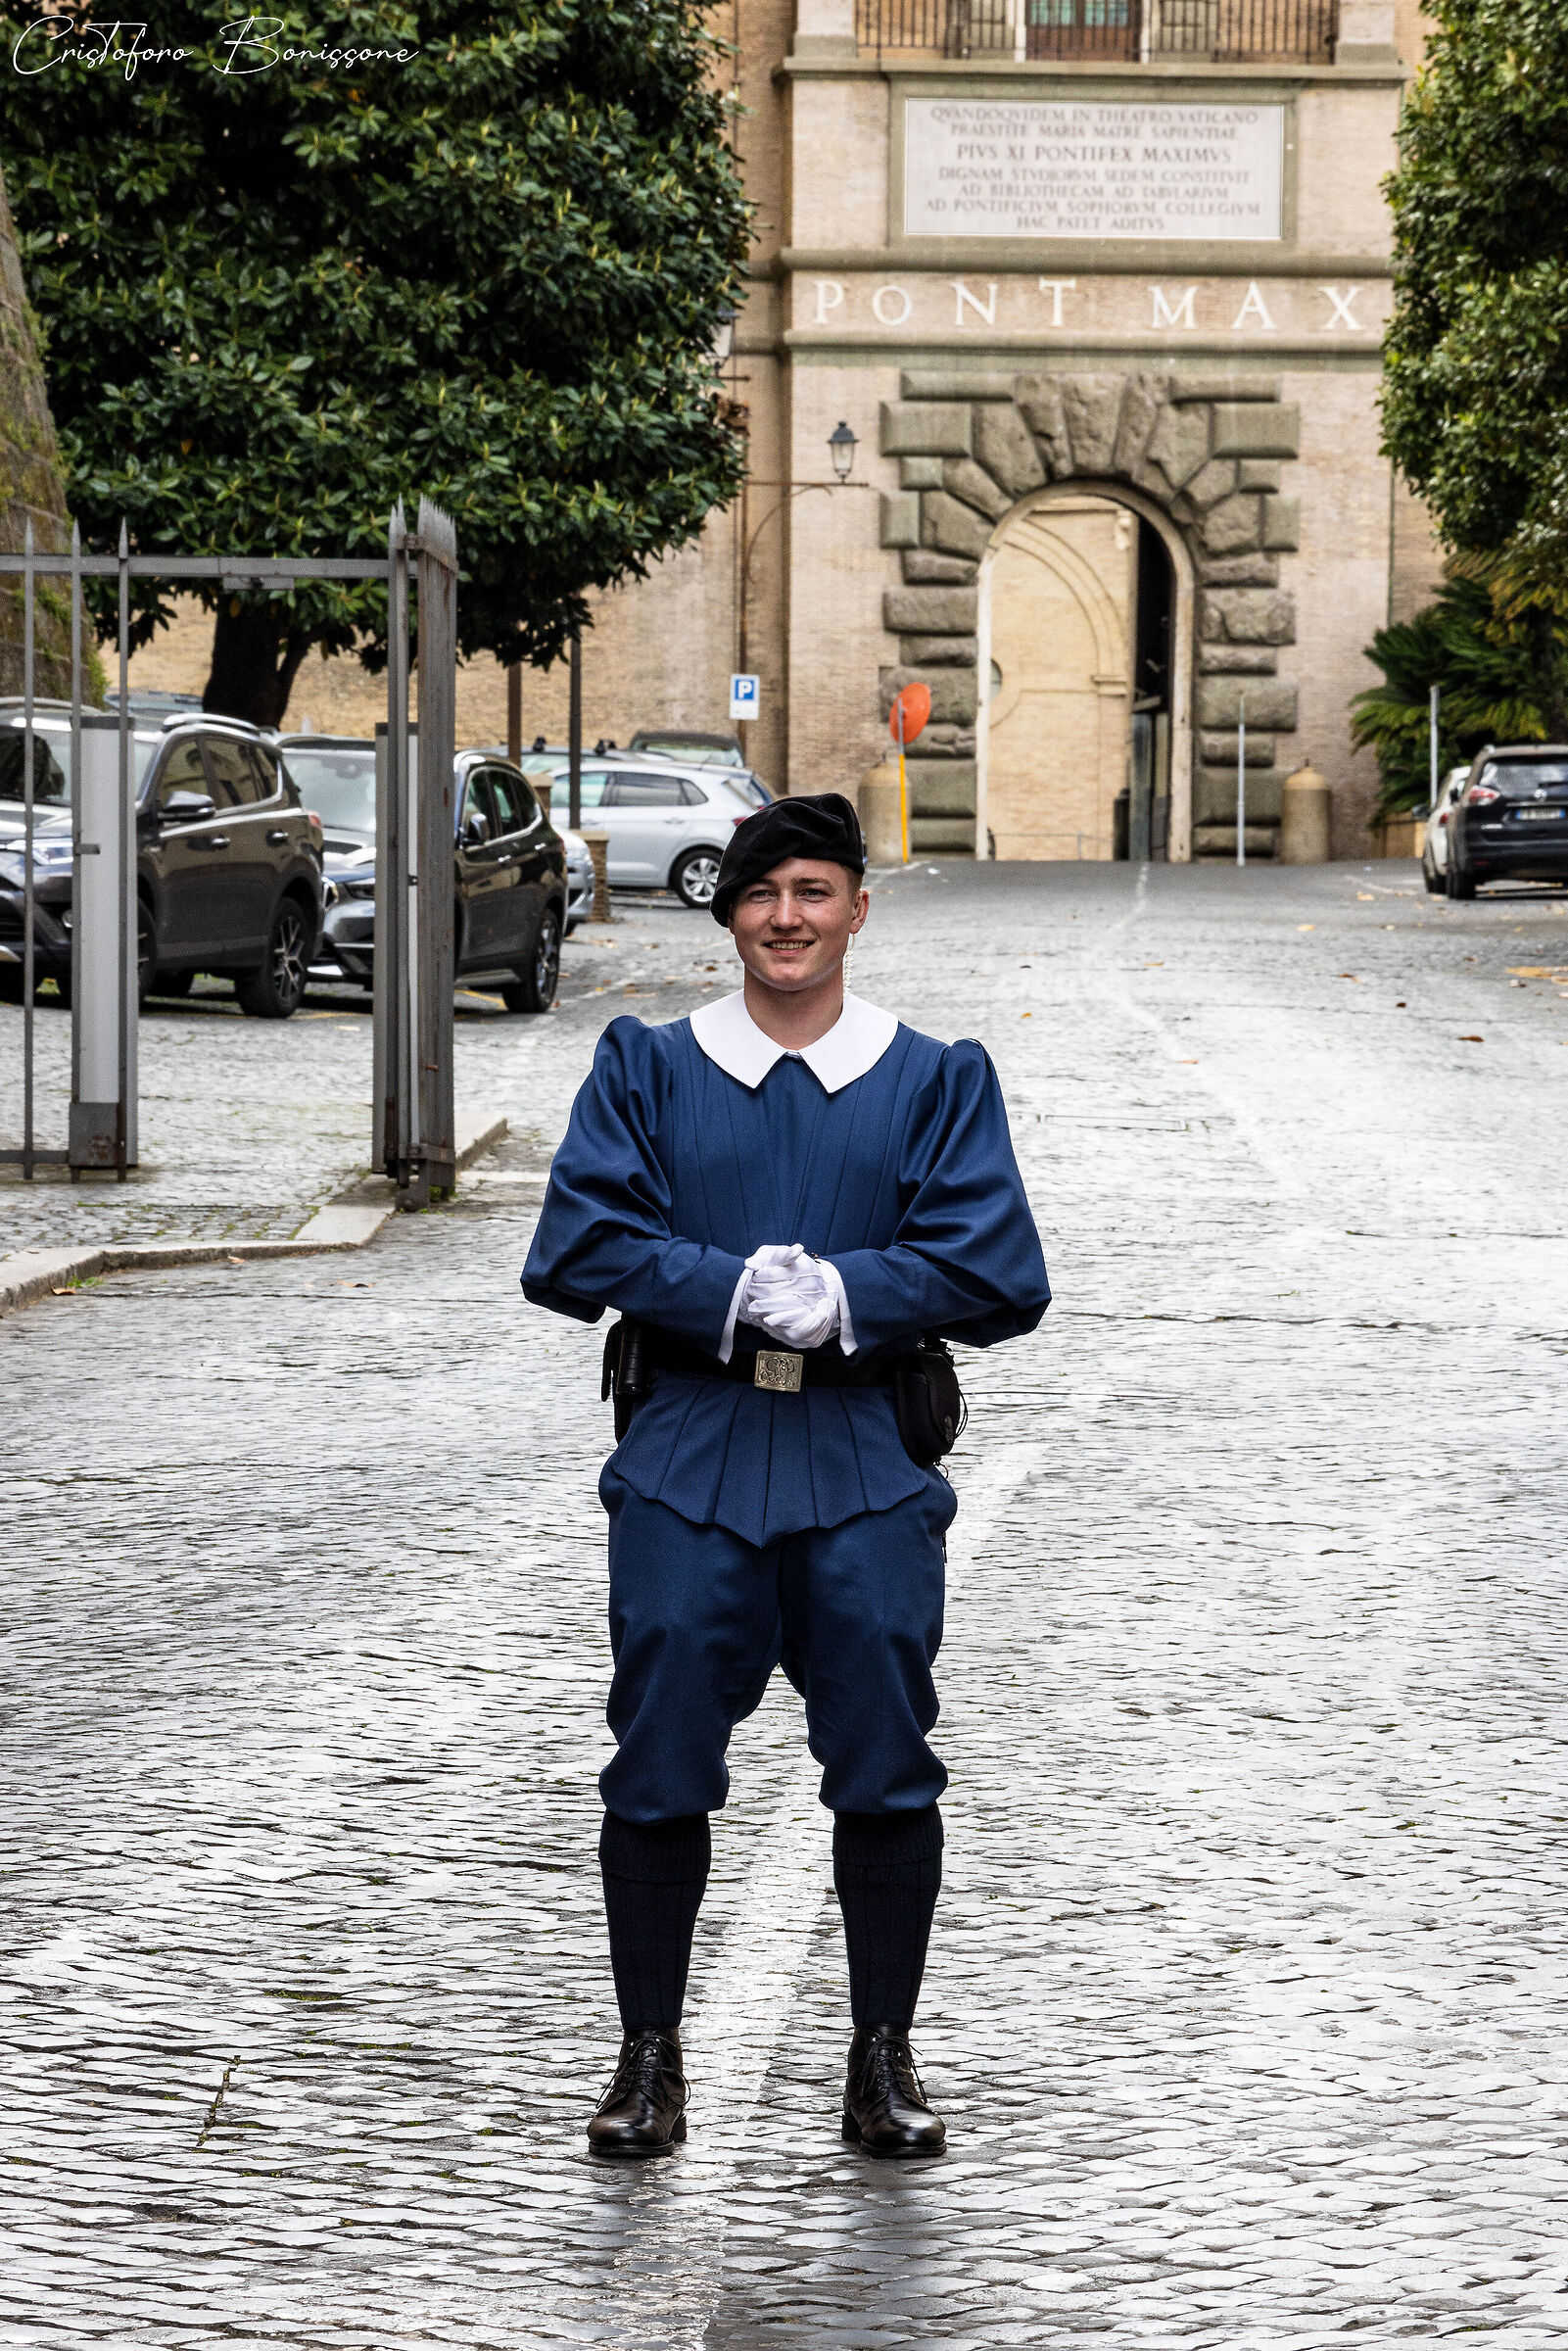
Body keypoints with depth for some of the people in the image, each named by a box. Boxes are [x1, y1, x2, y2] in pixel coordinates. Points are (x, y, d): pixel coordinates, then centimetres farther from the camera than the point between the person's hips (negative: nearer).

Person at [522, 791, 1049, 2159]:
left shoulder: (934, 1082, 7)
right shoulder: (648, 1071, 8)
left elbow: (995, 1271, -3)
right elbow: (578, 1245, -3)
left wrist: (843, 1296, -16)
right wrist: (738, 1291, -16)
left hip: (867, 1470, 0)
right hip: (688, 1463, 0)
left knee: (885, 1768, -1)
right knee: (660, 1768, -1)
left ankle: (883, 2059, 12)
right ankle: (650, 2057, 11)